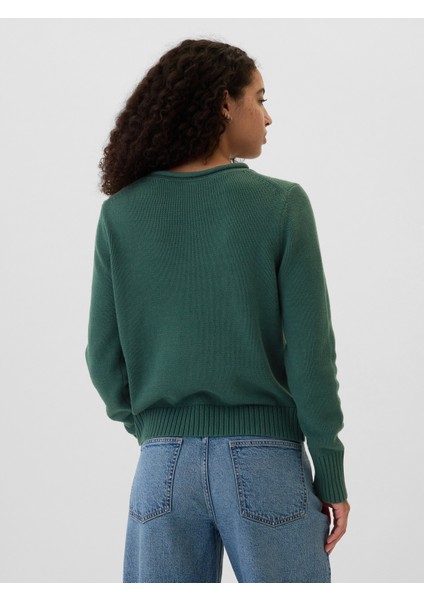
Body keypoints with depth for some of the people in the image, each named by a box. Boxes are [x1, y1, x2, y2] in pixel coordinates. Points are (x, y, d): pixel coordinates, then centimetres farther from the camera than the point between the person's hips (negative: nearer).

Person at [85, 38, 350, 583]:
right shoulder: (281, 204, -6)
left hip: (164, 465, 3)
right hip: (265, 464, -3)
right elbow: (311, 353, -7)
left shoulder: (121, 214, 2)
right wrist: (331, 477, 0)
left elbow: (106, 356, 4)